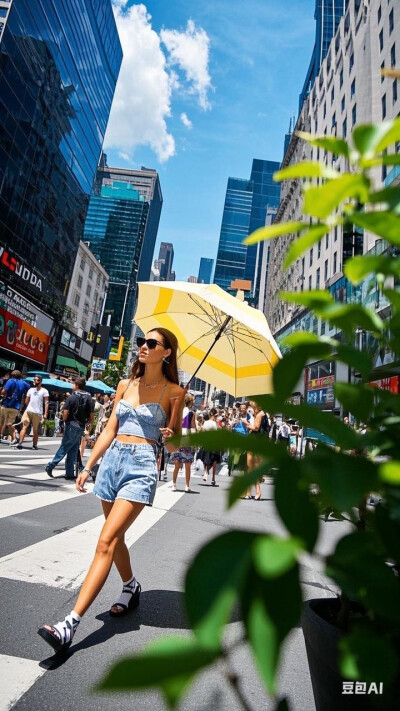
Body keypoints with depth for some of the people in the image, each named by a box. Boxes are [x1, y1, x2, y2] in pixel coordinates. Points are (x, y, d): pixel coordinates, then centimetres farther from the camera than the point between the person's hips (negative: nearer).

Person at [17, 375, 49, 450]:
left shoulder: (44, 391, 2)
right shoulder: (30, 390, 14)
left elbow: (46, 403, -4)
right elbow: (26, 401, 19)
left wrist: (45, 414, -10)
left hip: (38, 413, -3)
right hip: (28, 411, 3)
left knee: (35, 430, 6)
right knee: (24, 427, -8)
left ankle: (34, 444, 15)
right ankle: (20, 443, -12)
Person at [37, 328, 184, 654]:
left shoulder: (173, 392, -3)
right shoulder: (125, 385, 10)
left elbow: (173, 445, 0)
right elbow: (110, 430, 12)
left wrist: (171, 434, -22)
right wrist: (88, 467, 9)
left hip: (142, 465, -6)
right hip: (112, 459, 6)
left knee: (106, 541, -12)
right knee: (116, 538, 18)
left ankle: (70, 625, -8)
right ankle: (131, 587, 43)